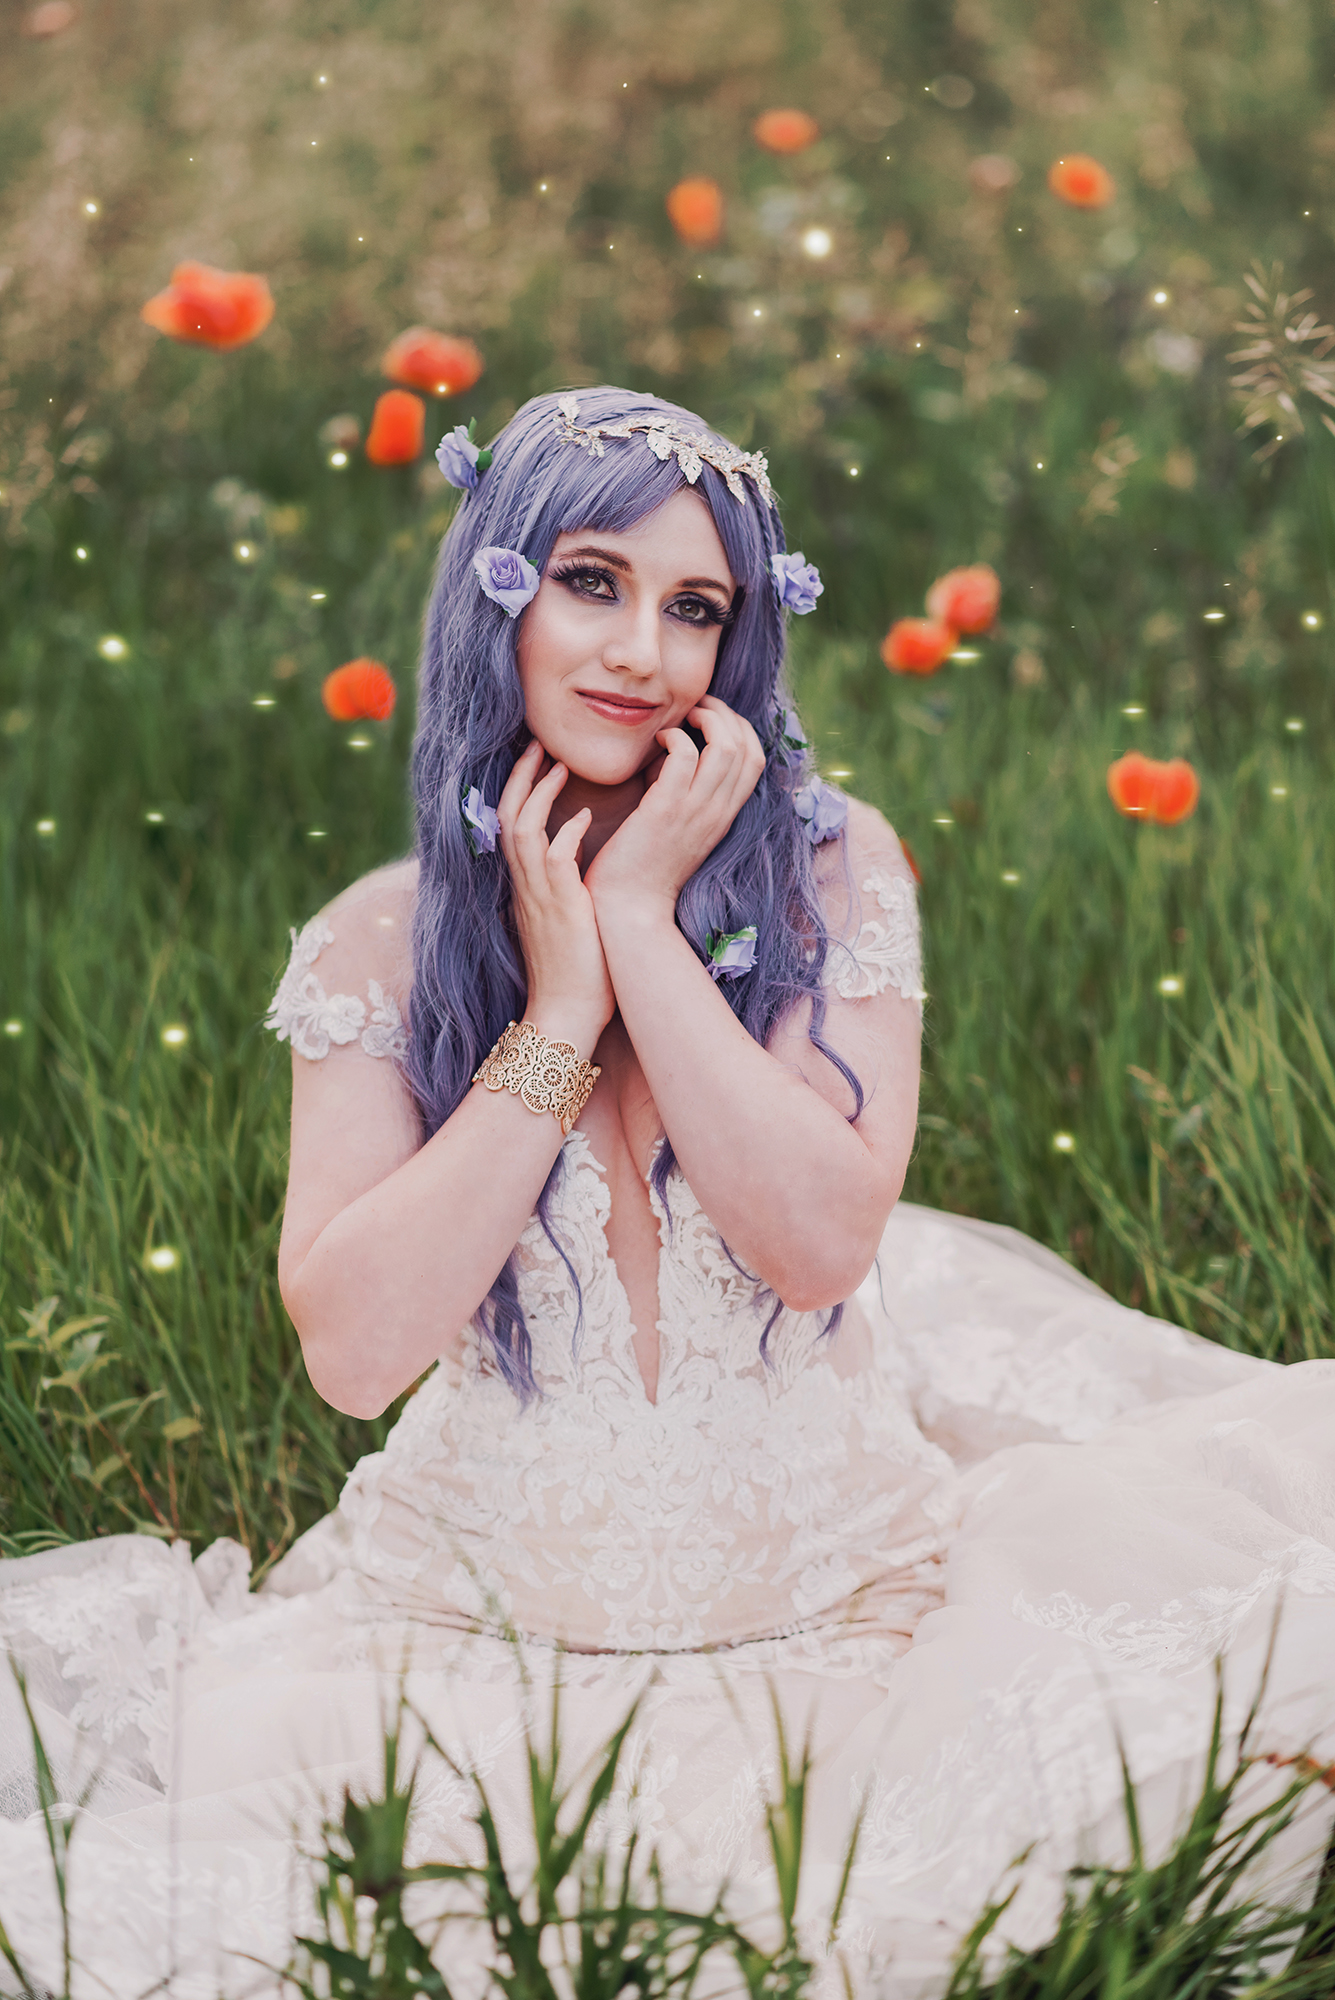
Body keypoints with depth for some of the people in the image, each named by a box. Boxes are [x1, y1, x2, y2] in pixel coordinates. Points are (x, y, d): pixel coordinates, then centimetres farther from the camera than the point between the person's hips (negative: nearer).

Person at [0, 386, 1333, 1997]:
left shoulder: (830, 869, -3)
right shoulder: (377, 947, -2)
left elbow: (822, 1242, -16)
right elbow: (353, 1351, -13)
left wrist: (643, 920, -15)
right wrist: (558, 1010, -15)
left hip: (832, 1608, 1)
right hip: (483, 1624, 0)